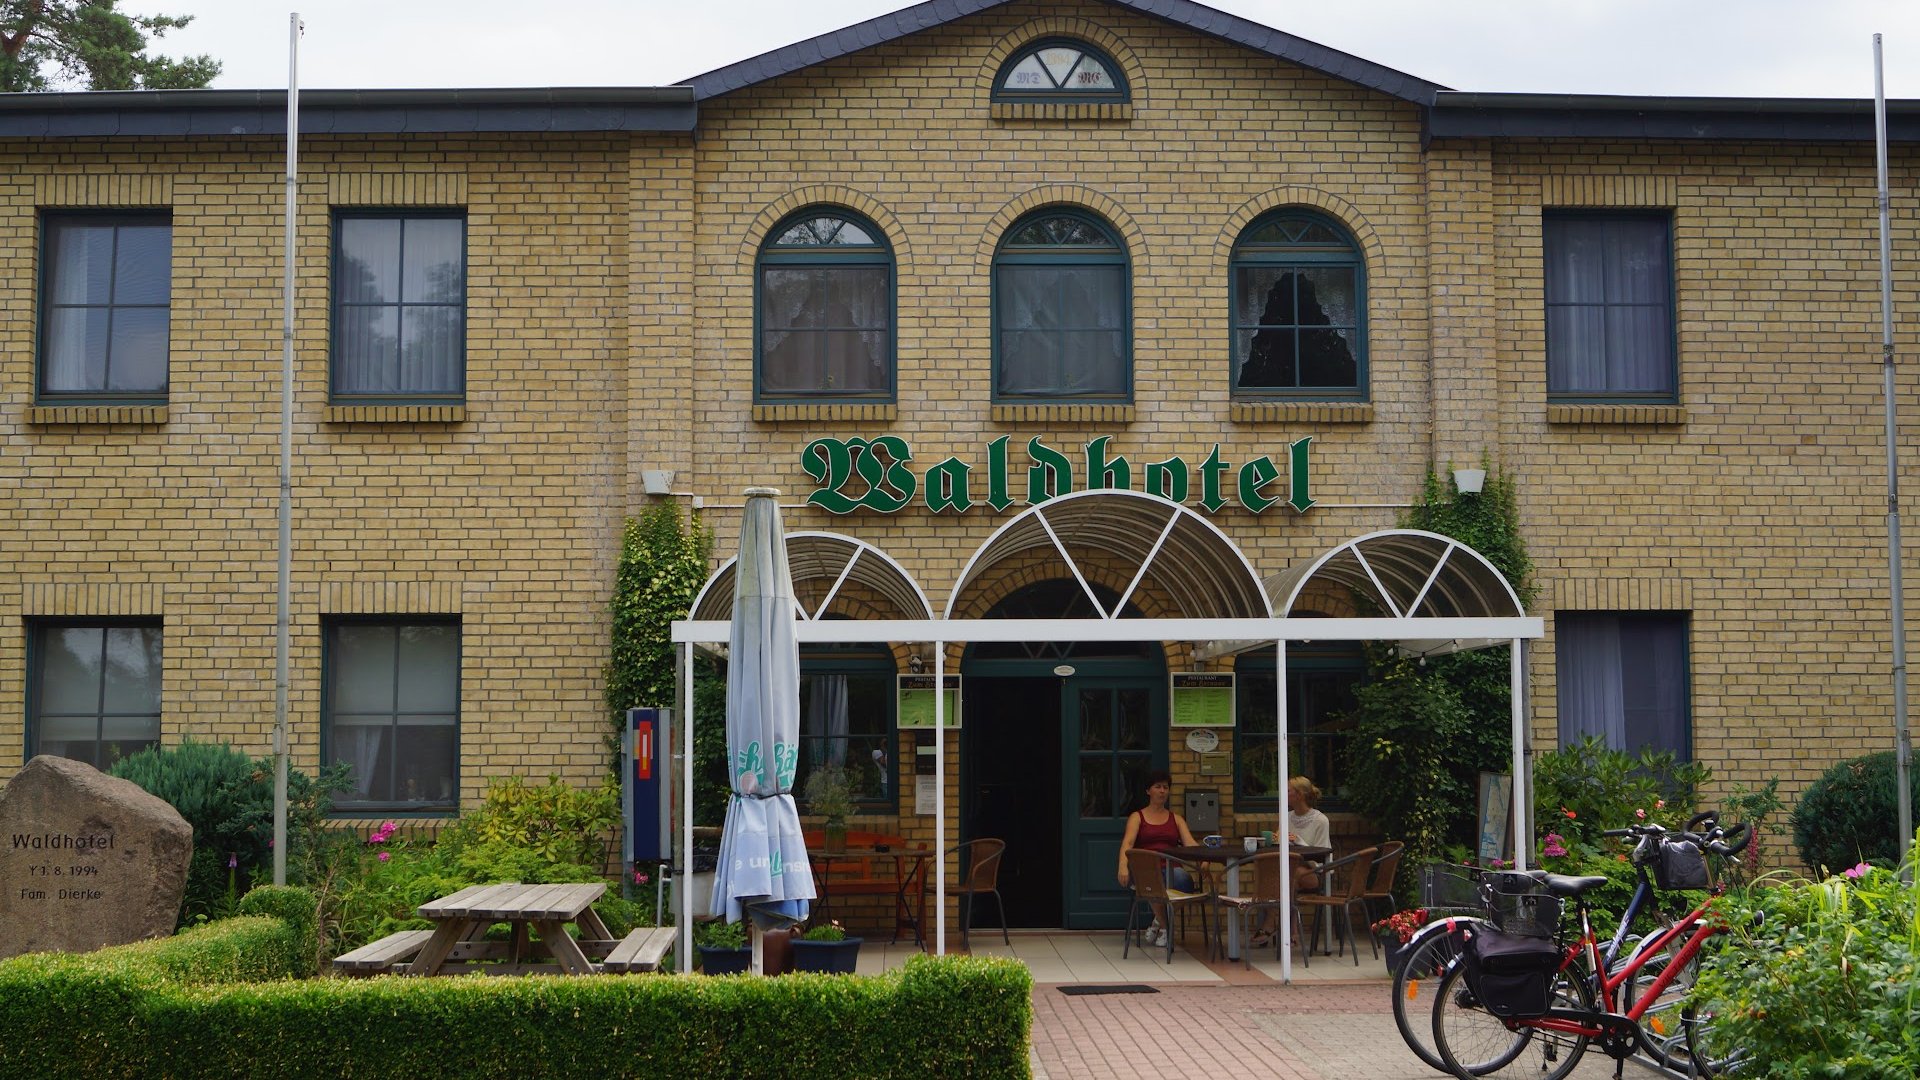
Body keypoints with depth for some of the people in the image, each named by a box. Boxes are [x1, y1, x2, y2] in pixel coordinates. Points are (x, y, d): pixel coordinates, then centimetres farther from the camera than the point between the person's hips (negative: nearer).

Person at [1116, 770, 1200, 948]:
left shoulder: (1176, 819, 22)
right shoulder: (1137, 817, 14)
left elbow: (1190, 843, 6)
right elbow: (1127, 843, -4)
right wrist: (1123, 867, -25)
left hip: (1171, 868, 2)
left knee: (1181, 877, -36)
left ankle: (1158, 922, -10)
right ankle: (1163, 926, -14)